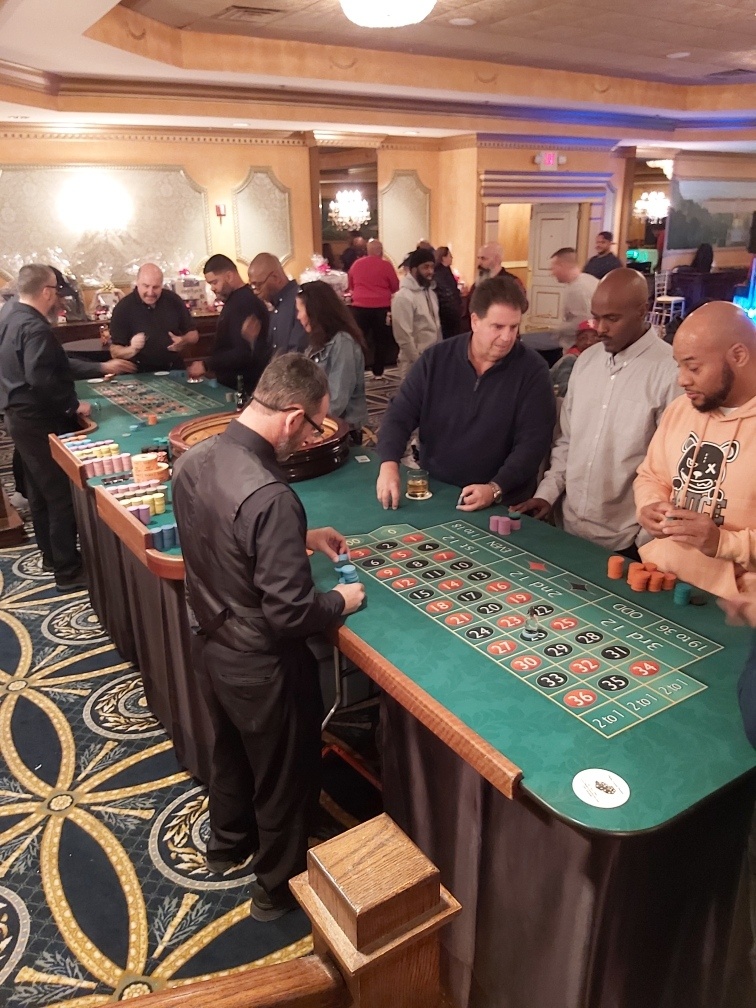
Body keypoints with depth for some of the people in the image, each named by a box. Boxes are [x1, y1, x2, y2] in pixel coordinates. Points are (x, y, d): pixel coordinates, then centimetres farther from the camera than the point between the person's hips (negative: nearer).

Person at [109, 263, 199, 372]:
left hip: (173, 369, 3)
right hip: (140, 372, -2)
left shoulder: (173, 300, 2)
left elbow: (193, 334, 12)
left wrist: (183, 341, -10)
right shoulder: (123, 308, -7)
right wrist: (132, 350, -27)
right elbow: (115, 351, -7)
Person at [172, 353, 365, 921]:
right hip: (262, 666, -8)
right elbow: (290, 613, -30)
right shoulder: (272, 496, -34)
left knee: (231, 751, 31)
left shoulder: (194, 461, -8)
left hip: (210, 645, 8)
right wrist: (341, 602, -10)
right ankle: (280, 888, 41)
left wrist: (302, 538, 7)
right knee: (286, 778, 18)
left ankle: (228, 844, 57)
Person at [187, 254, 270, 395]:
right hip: (231, 384, 10)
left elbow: (243, 354, -28)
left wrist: (206, 366, -22)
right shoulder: (235, 300, 14)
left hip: (243, 388, -10)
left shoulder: (245, 303, -20)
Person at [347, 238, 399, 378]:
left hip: (360, 307, 2)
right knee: (381, 340, 11)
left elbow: (351, 286, 19)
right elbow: (395, 287, 7)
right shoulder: (386, 265, -4)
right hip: (381, 307, -2)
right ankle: (378, 372, 13)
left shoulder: (356, 264, 5)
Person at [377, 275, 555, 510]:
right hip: (432, 491, 1)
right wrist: (389, 464, -18)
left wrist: (495, 489, -21)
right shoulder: (436, 359, 1)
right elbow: (400, 414, -1)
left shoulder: (532, 370, -5)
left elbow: (533, 442, -9)